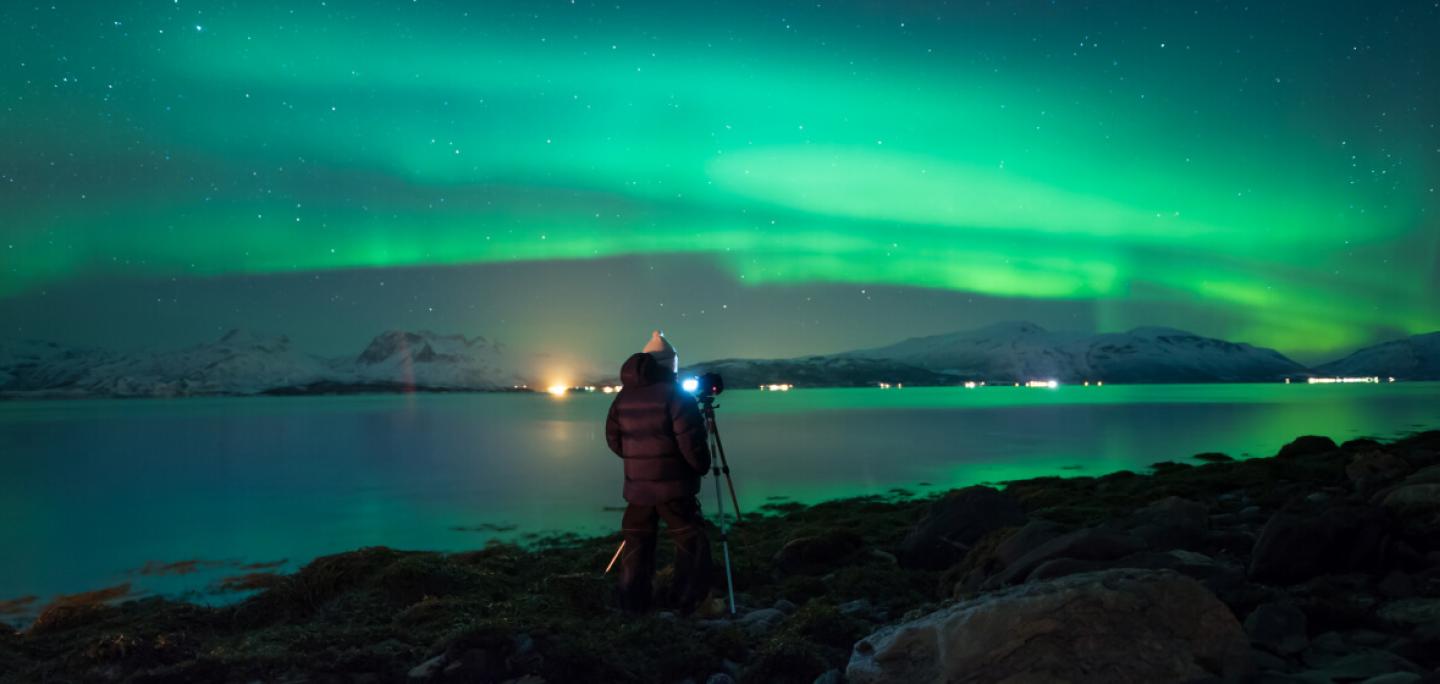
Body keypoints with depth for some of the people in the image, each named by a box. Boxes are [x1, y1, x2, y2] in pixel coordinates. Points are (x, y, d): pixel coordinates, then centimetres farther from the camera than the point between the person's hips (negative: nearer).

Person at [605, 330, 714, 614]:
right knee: (690, 540, 5)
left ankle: (633, 601, 14)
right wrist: (701, 467, -1)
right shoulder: (675, 394, -11)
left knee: (636, 540, 13)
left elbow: (613, 438, 13)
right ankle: (688, 600, 4)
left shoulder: (624, 396, 8)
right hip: (673, 484, -5)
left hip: (636, 484, 6)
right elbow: (690, 440, -17)